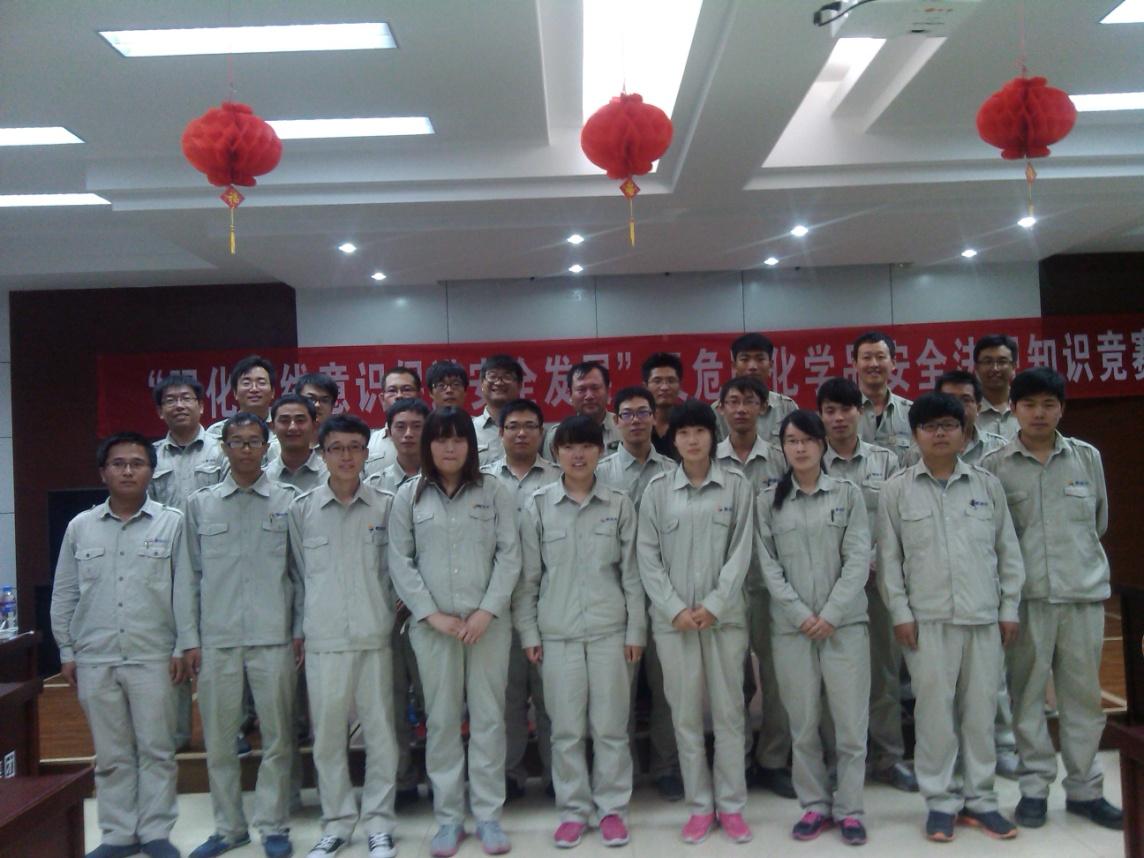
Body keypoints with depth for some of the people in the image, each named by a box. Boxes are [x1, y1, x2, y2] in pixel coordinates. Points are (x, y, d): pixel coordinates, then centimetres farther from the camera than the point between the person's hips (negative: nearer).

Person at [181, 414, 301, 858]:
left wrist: (301, 630, -1)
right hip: (216, 638, 2)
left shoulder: (288, 500, 4)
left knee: (277, 737, 4)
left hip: (273, 637, -1)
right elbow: (190, 575, 8)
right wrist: (189, 638, 3)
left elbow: (301, 569, 5)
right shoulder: (200, 504, 9)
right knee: (218, 738, 8)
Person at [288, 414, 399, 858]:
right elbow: (301, 572, 9)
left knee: (380, 731, 5)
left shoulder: (386, 505, 1)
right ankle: (337, 821, 23)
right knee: (327, 734, 8)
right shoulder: (301, 509, 3)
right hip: (323, 639, 1)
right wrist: (302, 627, 8)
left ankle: (378, 821, 18)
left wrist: (388, 613, 5)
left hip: (375, 637, 0)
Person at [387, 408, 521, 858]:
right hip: (432, 625, 0)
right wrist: (432, 614, -8)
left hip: (489, 622, 0)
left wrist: (487, 610, -11)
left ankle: (489, 814, 15)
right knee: (442, 720, 6)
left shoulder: (494, 492, 4)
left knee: (488, 717, 5)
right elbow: (400, 561, 1)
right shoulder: (409, 496, 5)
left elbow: (509, 555, -1)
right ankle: (448, 817, 17)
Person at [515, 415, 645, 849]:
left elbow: (631, 572, 4)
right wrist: (528, 632, 0)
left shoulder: (619, 504, 3)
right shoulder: (537, 506, 2)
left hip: (610, 630, 0)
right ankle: (573, 809, 20)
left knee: (610, 725, 5)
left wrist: (636, 630, 1)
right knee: (566, 727, 6)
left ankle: (611, 808, 20)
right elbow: (527, 576, 3)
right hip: (557, 633, 0)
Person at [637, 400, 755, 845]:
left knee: (728, 711, 5)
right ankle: (699, 805, 18)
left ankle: (731, 805, 18)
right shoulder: (657, 489, 2)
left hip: (725, 615, 0)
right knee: (686, 714, 6)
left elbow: (741, 551, -3)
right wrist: (676, 608, -9)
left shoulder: (736, 484, 1)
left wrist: (713, 605, -11)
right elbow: (647, 556, 0)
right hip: (672, 618, 1)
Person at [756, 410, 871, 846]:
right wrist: (800, 614, -10)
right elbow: (768, 564, 0)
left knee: (851, 721, 2)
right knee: (803, 723, 6)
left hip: (844, 623, -1)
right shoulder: (768, 500, 5)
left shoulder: (848, 493, 4)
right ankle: (815, 805, 19)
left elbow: (858, 560, -3)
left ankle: (848, 808, 14)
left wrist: (831, 615, -11)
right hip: (791, 626, 1)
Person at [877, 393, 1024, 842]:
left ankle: (979, 798, 21)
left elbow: (1008, 550, 9)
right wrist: (900, 612, -4)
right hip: (927, 619, -2)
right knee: (935, 710, 2)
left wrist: (1009, 608, 6)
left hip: (984, 617, 2)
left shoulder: (988, 485, 7)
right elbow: (889, 556, 1)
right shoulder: (897, 489, 1)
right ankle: (942, 800, 14)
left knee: (981, 709, 8)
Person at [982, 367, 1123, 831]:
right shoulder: (995, 466, -1)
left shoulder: (1088, 457, 6)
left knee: (1084, 693, 8)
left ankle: (1085, 788, 20)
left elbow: (1100, 521, 16)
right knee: (1028, 692, 5)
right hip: (1026, 596, -2)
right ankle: (1035, 786, 16)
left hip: (1085, 592, 2)